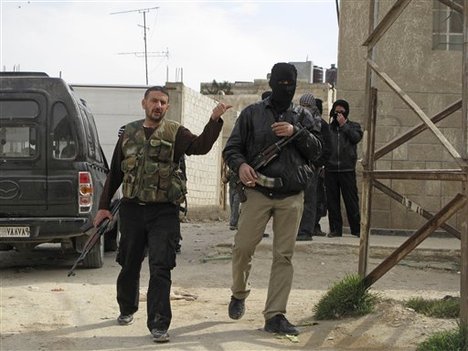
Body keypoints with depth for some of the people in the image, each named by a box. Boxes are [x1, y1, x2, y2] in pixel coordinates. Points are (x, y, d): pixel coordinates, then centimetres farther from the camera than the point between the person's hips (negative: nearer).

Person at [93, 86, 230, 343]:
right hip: (132, 208, 3)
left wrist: (215, 120, -35)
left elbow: (200, 146, -20)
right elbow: (115, 172, 14)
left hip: (163, 211, -3)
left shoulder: (174, 133, 0)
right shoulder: (129, 133, 9)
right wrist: (104, 206, 13)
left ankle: (158, 325, -5)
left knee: (160, 269, -8)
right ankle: (127, 309, 38)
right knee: (129, 264, 16)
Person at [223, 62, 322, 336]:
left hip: (292, 196, 2)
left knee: (284, 256, 0)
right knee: (243, 247, -5)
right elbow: (232, 148, 5)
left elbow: (316, 151, 5)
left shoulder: (303, 117, 12)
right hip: (258, 191, -1)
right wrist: (240, 165, -16)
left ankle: (275, 315, 5)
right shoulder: (252, 114, 6)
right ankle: (239, 295, 23)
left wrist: (296, 132, -11)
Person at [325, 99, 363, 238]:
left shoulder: (353, 126, 11)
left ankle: (357, 229, 2)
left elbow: (356, 137, -9)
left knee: (351, 200, -1)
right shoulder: (328, 128, 13)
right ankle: (335, 229, 10)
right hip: (330, 169, 2)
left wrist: (344, 125, -7)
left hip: (347, 169, -2)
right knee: (332, 201, 3)